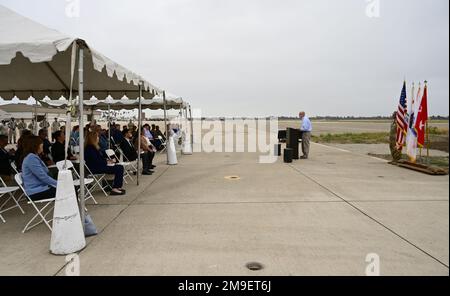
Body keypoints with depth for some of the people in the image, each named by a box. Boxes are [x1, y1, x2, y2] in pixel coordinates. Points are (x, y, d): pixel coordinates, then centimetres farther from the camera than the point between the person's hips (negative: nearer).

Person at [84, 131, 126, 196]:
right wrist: (106, 162, -7)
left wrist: (107, 161, 6)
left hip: (98, 166, 10)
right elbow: (96, 161, -19)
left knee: (120, 167, -1)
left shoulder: (93, 147, 17)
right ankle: (115, 189, -16)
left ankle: (118, 187, -3)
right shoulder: (90, 148, -14)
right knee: (118, 169, -17)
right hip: (95, 168, -10)